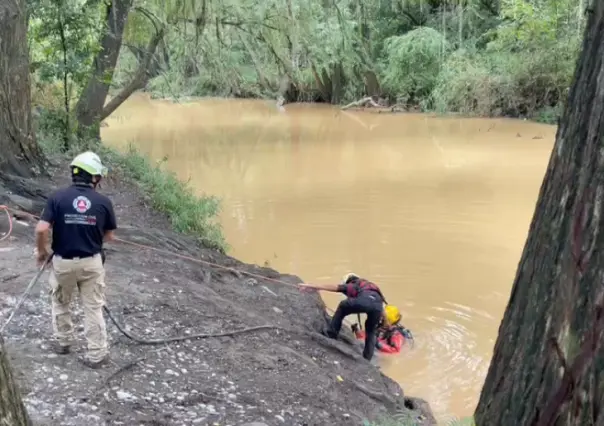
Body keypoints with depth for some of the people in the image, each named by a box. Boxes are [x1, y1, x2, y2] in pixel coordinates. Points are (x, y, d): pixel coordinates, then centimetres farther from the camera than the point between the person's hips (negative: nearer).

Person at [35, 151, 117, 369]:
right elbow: (109, 236, 2)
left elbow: (41, 230, -17)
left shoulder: (57, 197, -11)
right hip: (92, 262, 0)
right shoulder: (103, 202, -8)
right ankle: (97, 353, 14)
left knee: (61, 303, 24)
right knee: (93, 308, 10)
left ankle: (62, 342, 39)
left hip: (63, 262, 0)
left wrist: (42, 252, 1)